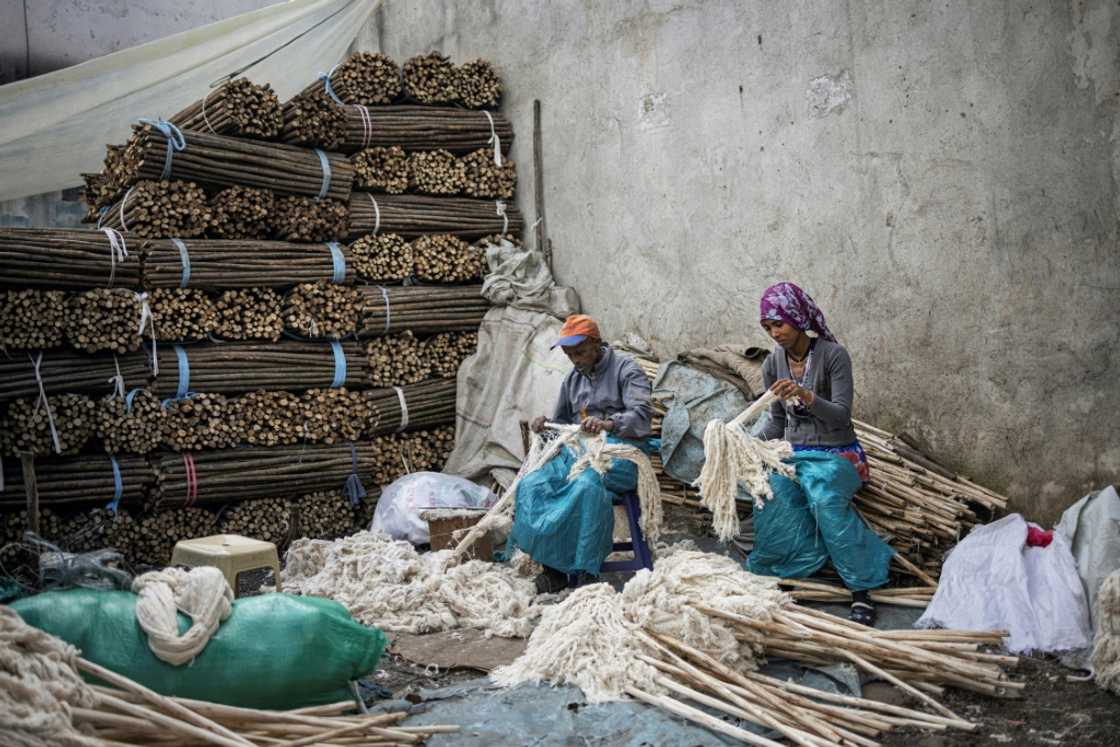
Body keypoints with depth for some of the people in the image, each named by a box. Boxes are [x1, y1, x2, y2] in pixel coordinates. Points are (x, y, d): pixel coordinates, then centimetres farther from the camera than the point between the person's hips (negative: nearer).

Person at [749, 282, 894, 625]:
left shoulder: (833, 355, -11)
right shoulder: (773, 363, 5)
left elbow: (841, 416, -17)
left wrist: (806, 396, -33)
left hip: (836, 453, -4)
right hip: (793, 453, 4)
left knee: (823, 495, -36)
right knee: (770, 494, -30)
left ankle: (862, 588, -24)